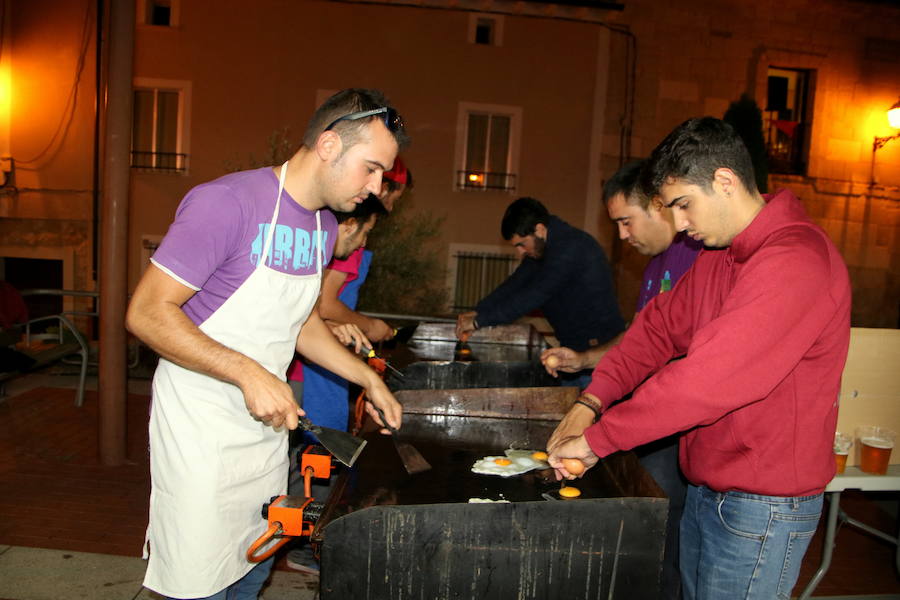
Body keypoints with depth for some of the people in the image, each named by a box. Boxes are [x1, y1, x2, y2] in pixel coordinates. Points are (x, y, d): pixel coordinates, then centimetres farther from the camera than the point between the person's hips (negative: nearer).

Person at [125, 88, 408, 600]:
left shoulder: (325, 227, 6)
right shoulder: (227, 202, -20)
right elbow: (147, 313, -20)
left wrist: (368, 378, 10)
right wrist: (249, 373, -27)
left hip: (268, 425, 8)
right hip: (200, 429, -7)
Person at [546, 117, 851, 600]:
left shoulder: (795, 261, -25)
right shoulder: (717, 255, 8)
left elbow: (708, 380, -31)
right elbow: (660, 325, 6)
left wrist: (596, 439, -24)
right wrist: (590, 402, -7)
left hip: (762, 506, -8)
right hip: (705, 488, 8)